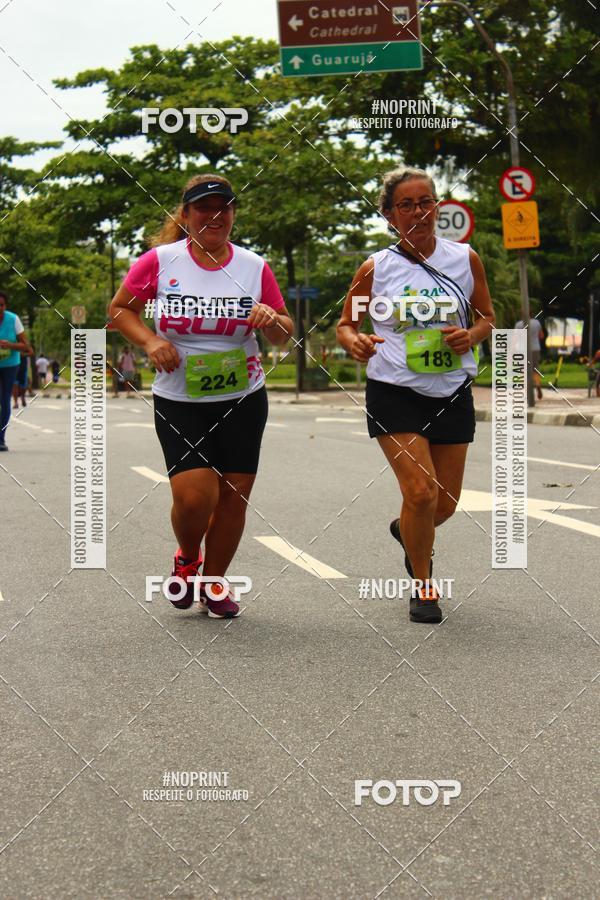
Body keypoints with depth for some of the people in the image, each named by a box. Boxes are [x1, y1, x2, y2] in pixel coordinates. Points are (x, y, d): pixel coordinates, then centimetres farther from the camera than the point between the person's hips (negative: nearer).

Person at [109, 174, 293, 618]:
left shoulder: (254, 266, 0)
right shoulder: (160, 261, -5)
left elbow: (285, 333, 8)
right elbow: (120, 308, 7)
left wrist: (273, 319, -16)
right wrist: (150, 341, -11)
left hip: (244, 400, 2)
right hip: (178, 401, -2)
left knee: (234, 495, 3)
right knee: (194, 495, -15)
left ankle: (213, 583, 24)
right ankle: (186, 559, 19)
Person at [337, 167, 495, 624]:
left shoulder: (465, 259, 2)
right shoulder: (375, 268, -3)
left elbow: (487, 317, 12)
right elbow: (346, 324, 6)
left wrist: (471, 334, -11)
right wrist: (354, 341, -17)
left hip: (452, 393, 3)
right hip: (395, 394, -3)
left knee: (445, 503, 8)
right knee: (421, 492, -16)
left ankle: (406, 531, 44)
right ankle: (422, 586, 6)